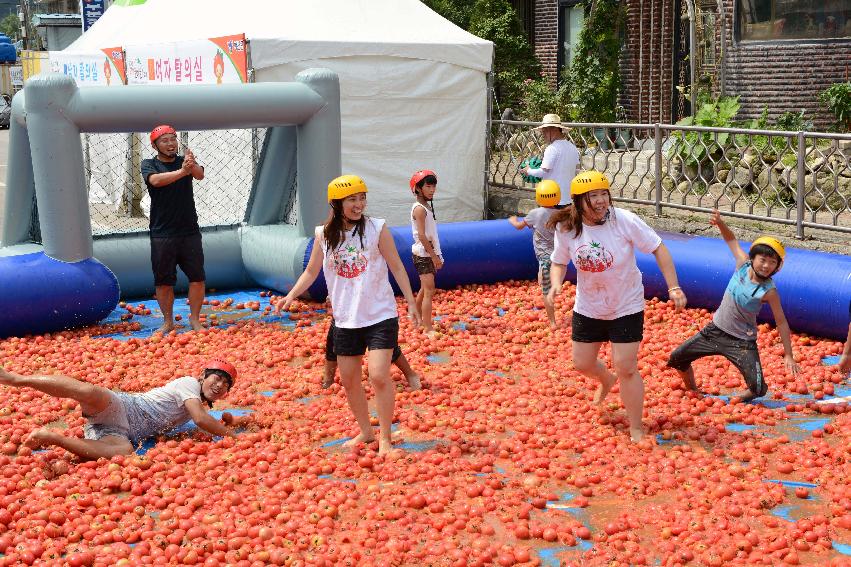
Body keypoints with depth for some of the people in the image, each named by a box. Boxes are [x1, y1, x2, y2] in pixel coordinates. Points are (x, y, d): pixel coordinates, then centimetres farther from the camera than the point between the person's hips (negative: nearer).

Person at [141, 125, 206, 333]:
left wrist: (192, 165, -38)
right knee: (163, 280, 4)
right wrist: (181, 172, -37)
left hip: (190, 231, 2)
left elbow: (200, 175, -15)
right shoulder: (149, 165, 1)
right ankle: (168, 321, 17)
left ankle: (195, 319, 14)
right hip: (162, 234, -1)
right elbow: (155, 180, -21)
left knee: (197, 276, 1)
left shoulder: (185, 161, 7)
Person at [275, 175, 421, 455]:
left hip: (381, 316, -4)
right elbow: (311, 271, 10)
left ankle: (384, 438, 1)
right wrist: (290, 296, -4)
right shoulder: (324, 234, 0)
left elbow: (396, 267, -2)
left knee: (379, 376, -13)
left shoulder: (376, 228, -7)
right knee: (349, 380, 11)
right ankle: (365, 432, 29)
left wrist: (411, 302, -4)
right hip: (345, 320, 4)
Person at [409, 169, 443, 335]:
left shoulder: (427, 206, 12)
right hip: (424, 254, -10)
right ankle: (428, 329, -14)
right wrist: (434, 256, -19)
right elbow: (422, 236, -21)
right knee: (429, 291, -13)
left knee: (424, 289, 19)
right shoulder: (420, 209, -16)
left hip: (429, 254, 10)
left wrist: (437, 256, 14)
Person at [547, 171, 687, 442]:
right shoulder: (566, 228, -13)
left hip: (626, 307, -4)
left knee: (626, 368, -7)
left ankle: (636, 430, 11)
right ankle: (606, 380, 52)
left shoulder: (624, 220, -22)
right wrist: (556, 284, -19)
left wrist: (674, 287, -19)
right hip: (587, 308, 4)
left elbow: (658, 249, -14)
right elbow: (559, 262, 2)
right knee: (582, 364, 14)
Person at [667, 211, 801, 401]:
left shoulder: (769, 291, -20)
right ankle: (692, 391, 31)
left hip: (742, 342, -4)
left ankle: (747, 398, 20)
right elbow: (731, 240, 4)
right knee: (677, 358, 6)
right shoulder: (743, 264, -10)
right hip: (716, 330, 5)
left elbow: (781, 322, -13)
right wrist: (720, 223, -15)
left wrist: (789, 356, -13)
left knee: (758, 389, -16)